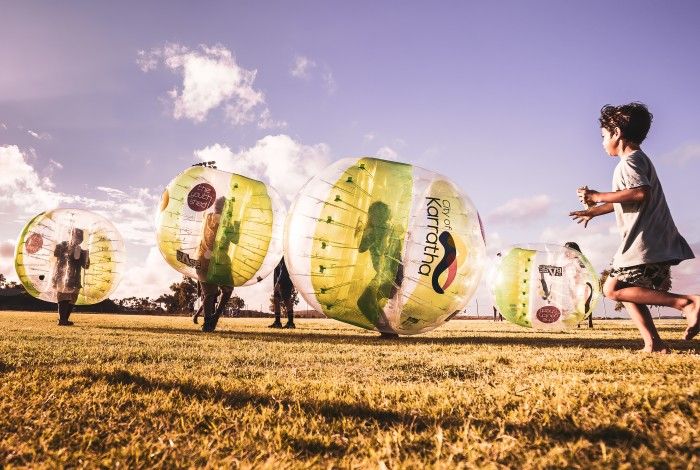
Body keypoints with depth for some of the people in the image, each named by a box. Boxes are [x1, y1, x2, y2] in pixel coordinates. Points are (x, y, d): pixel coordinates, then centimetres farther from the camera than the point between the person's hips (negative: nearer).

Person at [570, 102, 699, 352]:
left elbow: (640, 193, -27)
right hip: (658, 243, 10)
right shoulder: (639, 159, 23)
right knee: (627, 289, 14)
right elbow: (626, 200, 32)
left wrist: (597, 197, -19)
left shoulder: (630, 160, -9)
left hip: (645, 242, -10)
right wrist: (593, 212, 36)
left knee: (613, 290, -11)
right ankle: (654, 343, 7)